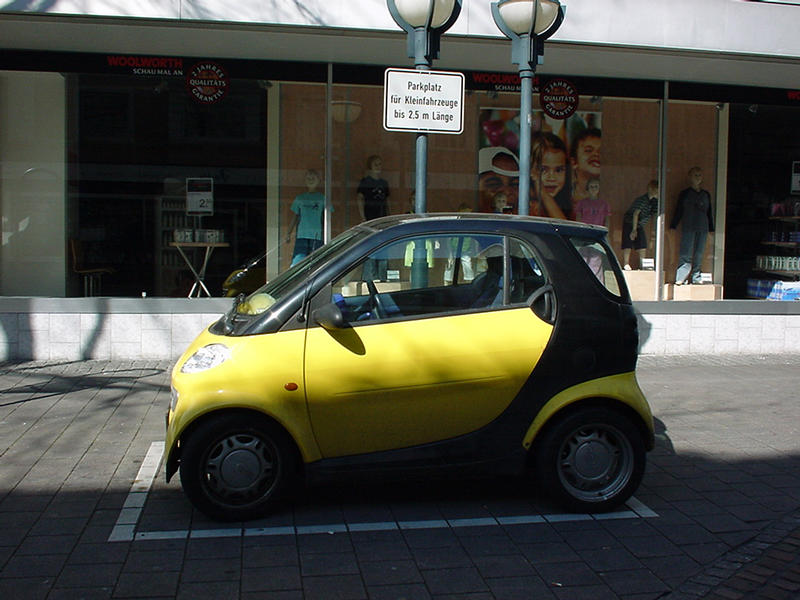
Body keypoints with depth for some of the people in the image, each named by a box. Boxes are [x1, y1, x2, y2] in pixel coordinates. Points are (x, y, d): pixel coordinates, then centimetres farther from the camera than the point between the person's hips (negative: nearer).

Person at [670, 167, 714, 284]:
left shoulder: (706, 194, 15)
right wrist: (672, 227, -1)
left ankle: (696, 277, 10)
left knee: (699, 254, 4)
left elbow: (709, 212, 18)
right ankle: (681, 278, -10)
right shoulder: (685, 193, 6)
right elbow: (678, 211, 6)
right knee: (686, 253, -10)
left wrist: (711, 229, 14)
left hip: (702, 228, 3)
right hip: (688, 228, -3)